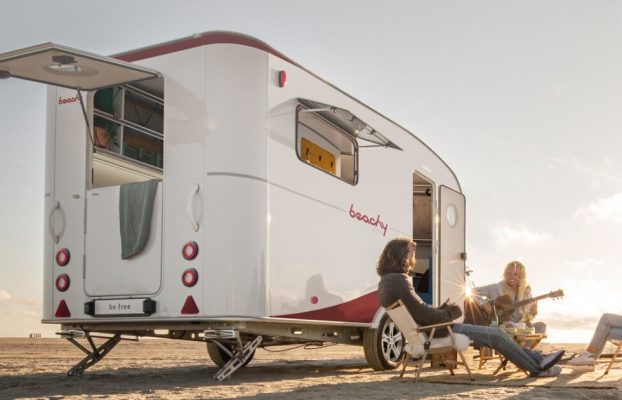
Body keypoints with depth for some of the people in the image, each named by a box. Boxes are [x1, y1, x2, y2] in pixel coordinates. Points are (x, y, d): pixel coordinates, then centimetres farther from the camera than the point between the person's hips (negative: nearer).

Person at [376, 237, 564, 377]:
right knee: (495, 334, -3)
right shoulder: (399, 280, -21)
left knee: (494, 333, 14)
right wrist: (450, 314, -9)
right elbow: (422, 312, -26)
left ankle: (537, 359, 15)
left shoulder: (386, 281, 12)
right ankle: (536, 368, 11)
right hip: (435, 332, -11)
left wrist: (442, 310, 6)